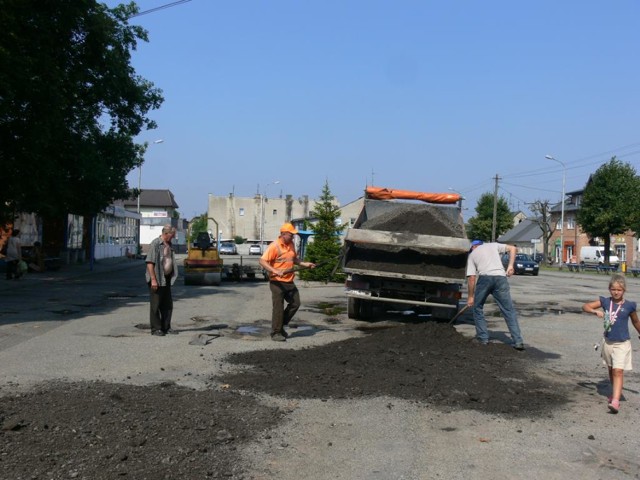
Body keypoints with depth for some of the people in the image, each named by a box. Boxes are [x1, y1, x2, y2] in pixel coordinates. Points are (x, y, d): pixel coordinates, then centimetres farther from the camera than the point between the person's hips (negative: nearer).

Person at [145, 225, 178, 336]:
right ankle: (155, 329, 7)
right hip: (157, 280, -8)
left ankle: (166, 327, 20)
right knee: (156, 305, 0)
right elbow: (150, 262, -18)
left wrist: (172, 277, 17)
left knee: (168, 304, 11)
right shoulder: (155, 244, -14)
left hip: (167, 279, 8)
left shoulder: (169, 245, 11)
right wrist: (153, 280, -21)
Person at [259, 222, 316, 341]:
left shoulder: (291, 244, 10)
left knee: (295, 303, 11)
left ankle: (281, 326, 25)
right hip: (277, 282, -8)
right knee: (278, 308, -3)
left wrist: (305, 264, 12)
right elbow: (262, 261, -20)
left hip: (289, 281, 8)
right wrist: (275, 271, -31)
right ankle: (275, 333, 8)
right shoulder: (274, 246, -14)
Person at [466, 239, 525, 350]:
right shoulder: (493, 245, 26)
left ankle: (482, 338, 17)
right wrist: (510, 266, 13)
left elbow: (471, 278, 12)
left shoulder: (472, 254, 20)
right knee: (509, 311, 4)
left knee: (477, 308, 19)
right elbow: (512, 248, 16)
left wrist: (470, 296, 15)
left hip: (484, 278, -2)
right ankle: (518, 342, -1)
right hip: (500, 277, 2)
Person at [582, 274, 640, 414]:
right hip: (607, 342, 4)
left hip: (621, 344, -4)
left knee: (618, 371, -15)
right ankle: (616, 392, 41)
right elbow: (585, 306, -4)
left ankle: (615, 401, -22)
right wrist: (596, 311, -23)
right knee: (611, 370, 20)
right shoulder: (605, 302, -2)